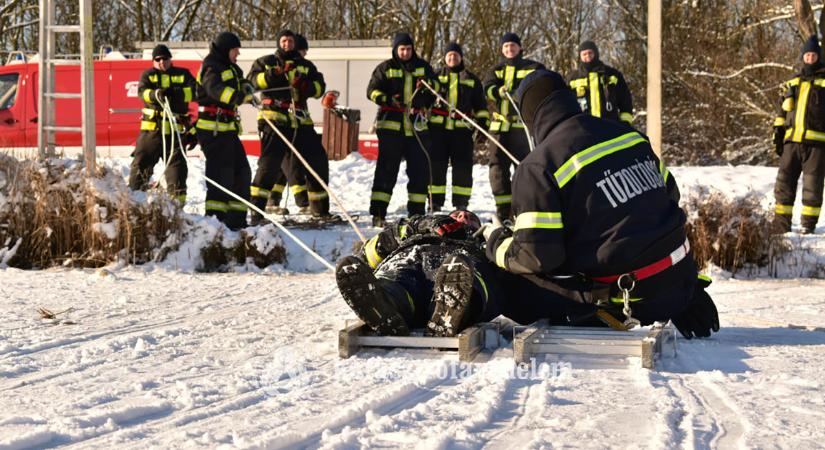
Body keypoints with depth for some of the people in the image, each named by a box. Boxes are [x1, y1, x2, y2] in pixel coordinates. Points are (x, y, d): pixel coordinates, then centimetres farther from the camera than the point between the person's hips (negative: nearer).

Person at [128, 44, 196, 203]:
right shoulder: (148, 75, 10)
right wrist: (157, 94, -32)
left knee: (176, 163, -2)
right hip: (151, 128, 0)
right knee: (141, 162, 2)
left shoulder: (182, 74, 10)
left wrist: (176, 93, -25)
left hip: (176, 130, 0)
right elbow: (143, 92, -10)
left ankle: (177, 200, 4)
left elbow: (193, 91, -6)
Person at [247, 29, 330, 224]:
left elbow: (319, 87, 9)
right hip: (274, 119, -4)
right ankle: (257, 207, -12)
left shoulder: (306, 65, 20)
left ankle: (319, 207, 19)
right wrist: (273, 75, -20)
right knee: (270, 163, -16)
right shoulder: (266, 62, 11)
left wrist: (306, 86, -13)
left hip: (301, 122, 4)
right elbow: (253, 81, -4)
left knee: (318, 161, 5)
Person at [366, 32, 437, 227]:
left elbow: (433, 90, 17)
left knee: (420, 169, 4)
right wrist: (388, 100, -15)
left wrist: (423, 99, -6)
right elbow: (372, 90, 3)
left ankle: (417, 212, 13)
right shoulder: (385, 68, 5)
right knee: (386, 169, -4)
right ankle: (378, 213, -4)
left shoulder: (423, 67, 12)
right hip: (390, 125, -3)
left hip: (416, 126, 3)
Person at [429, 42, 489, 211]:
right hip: (438, 127, 0)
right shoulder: (436, 76, 13)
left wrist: (483, 123, 6)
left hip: (462, 129, 0)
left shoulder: (472, 79, 14)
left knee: (463, 167, -1)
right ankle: (435, 202, 5)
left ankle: (461, 203, 5)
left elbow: (480, 105, 16)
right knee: (437, 165, 0)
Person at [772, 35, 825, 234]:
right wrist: (778, 134, 14)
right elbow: (782, 111, 22)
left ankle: (809, 224, 2)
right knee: (784, 180, 0)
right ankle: (781, 224, 5)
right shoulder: (792, 83, 19)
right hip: (792, 141, 4)